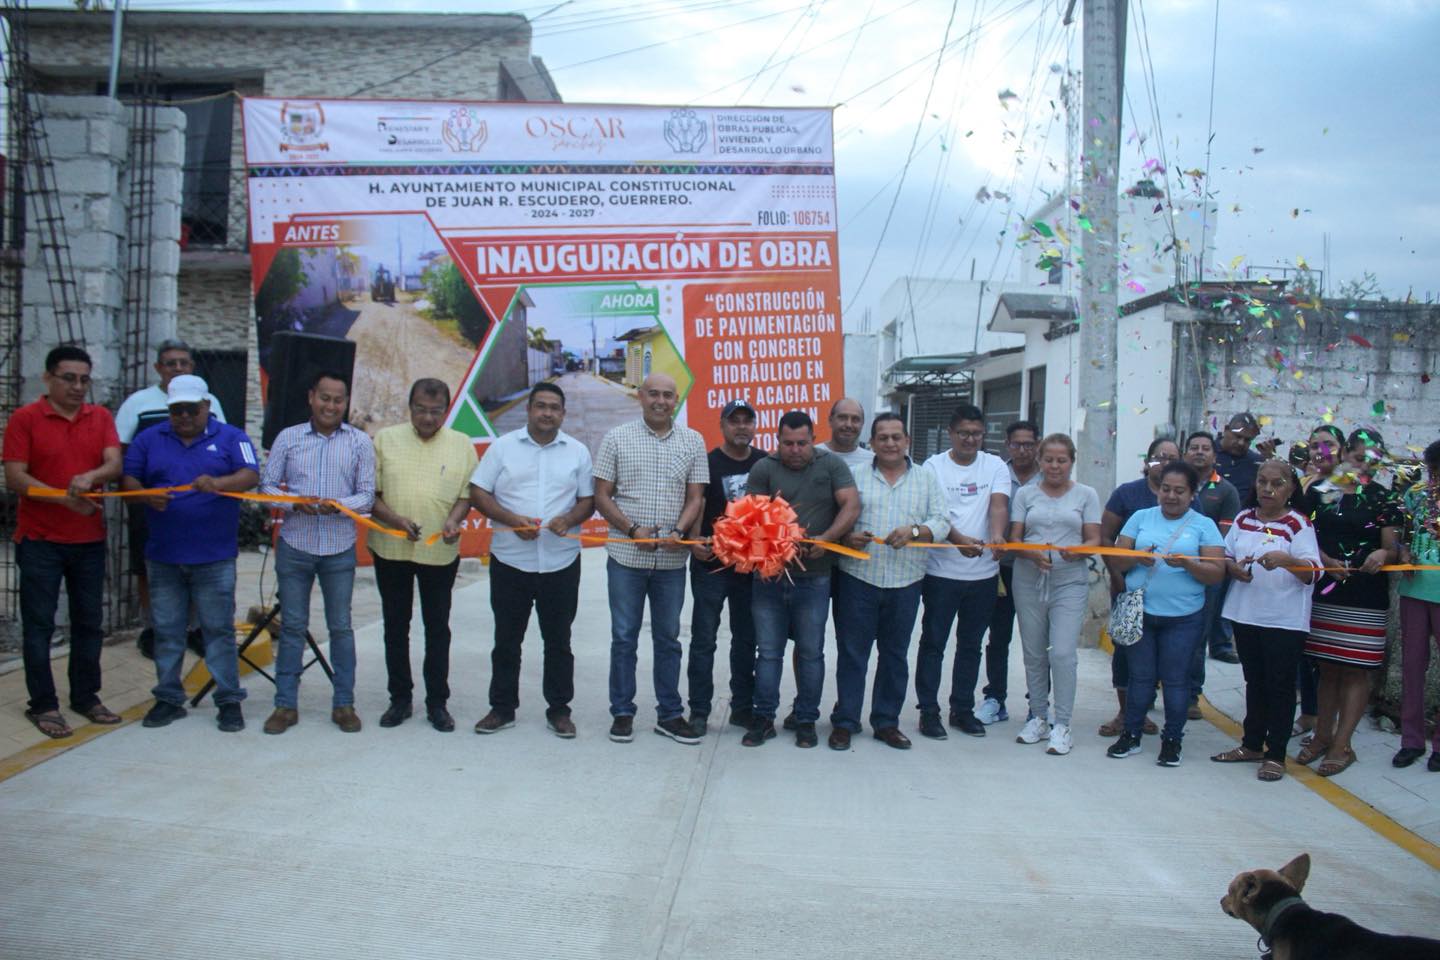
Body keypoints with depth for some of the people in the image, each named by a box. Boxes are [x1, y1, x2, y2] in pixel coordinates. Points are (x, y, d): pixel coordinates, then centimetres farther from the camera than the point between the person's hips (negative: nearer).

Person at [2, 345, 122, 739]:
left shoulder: (101, 417, 6)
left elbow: (114, 463, -6)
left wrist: (90, 476, -28)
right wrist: (65, 498, -21)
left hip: (90, 539, 4)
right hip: (40, 540, -4)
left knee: (89, 622, 12)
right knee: (39, 625, 4)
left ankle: (86, 696, 24)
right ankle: (43, 705, 12)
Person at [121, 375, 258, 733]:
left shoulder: (231, 437, 3)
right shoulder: (149, 439, 10)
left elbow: (251, 475, -10)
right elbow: (127, 480, 7)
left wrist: (218, 483, -29)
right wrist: (146, 495, -16)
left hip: (215, 556, -3)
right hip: (163, 556, 3)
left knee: (219, 629, 1)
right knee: (167, 630, 10)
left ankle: (229, 700, 7)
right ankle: (168, 698, 21)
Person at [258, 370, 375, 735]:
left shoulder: (360, 442, 2)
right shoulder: (288, 438, 4)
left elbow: (367, 495, 0)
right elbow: (267, 485, 5)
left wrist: (339, 505, -20)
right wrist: (295, 502, -14)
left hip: (340, 549, 0)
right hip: (294, 545, 1)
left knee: (341, 627, 7)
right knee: (292, 626, 7)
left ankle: (344, 703, 17)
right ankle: (286, 704, 16)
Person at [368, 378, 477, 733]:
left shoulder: (462, 445, 2)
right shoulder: (385, 439, 1)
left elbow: (467, 493, 4)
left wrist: (454, 520, -17)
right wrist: (395, 520, -16)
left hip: (440, 551, 0)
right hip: (390, 548, 1)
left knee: (437, 628, 7)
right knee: (395, 626, 10)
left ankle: (437, 702, 17)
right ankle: (400, 698, 23)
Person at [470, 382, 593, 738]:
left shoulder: (578, 451, 5)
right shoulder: (503, 446, 2)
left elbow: (588, 500, 7)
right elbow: (478, 493, 0)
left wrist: (569, 519, -14)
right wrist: (513, 520, -15)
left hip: (561, 561, 1)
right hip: (510, 560, 0)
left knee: (558, 640, 8)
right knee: (507, 639, 9)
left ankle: (559, 709, 20)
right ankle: (502, 708, 22)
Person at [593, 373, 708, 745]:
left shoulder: (693, 441, 5)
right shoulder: (617, 438, 0)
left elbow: (695, 498, 4)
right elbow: (601, 496, 0)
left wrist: (678, 532, -14)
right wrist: (633, 529, -13)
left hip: (672, 559, 2)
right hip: (626, 556, -1)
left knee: (668, 638, 10)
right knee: (624, 637, 6)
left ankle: (669, 714, 20)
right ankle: (622, 713, 18)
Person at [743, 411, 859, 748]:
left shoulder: (832, 464, 2)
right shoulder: (763, 469, 2)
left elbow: (851, 505, -5)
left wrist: (826, 538, -18)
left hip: (813, 578, 0)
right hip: (769, 575, 1)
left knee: (810, 652, 9)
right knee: (768, 651, 8)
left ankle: (806, 720, 21)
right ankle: (764, 718, 20)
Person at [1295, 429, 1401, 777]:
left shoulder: (1383, 499, 2)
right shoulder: (1319, 490, 6)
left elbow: (1391, 547, 0)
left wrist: (1382, 554, -22)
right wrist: (1325, 561, -11)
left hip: (1365, 596, -2)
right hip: (1325, 591, 2)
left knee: (1355, 670, -1)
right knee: (1328, 667, 10)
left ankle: (1341, 745, 6)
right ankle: (1322, 735, 21)